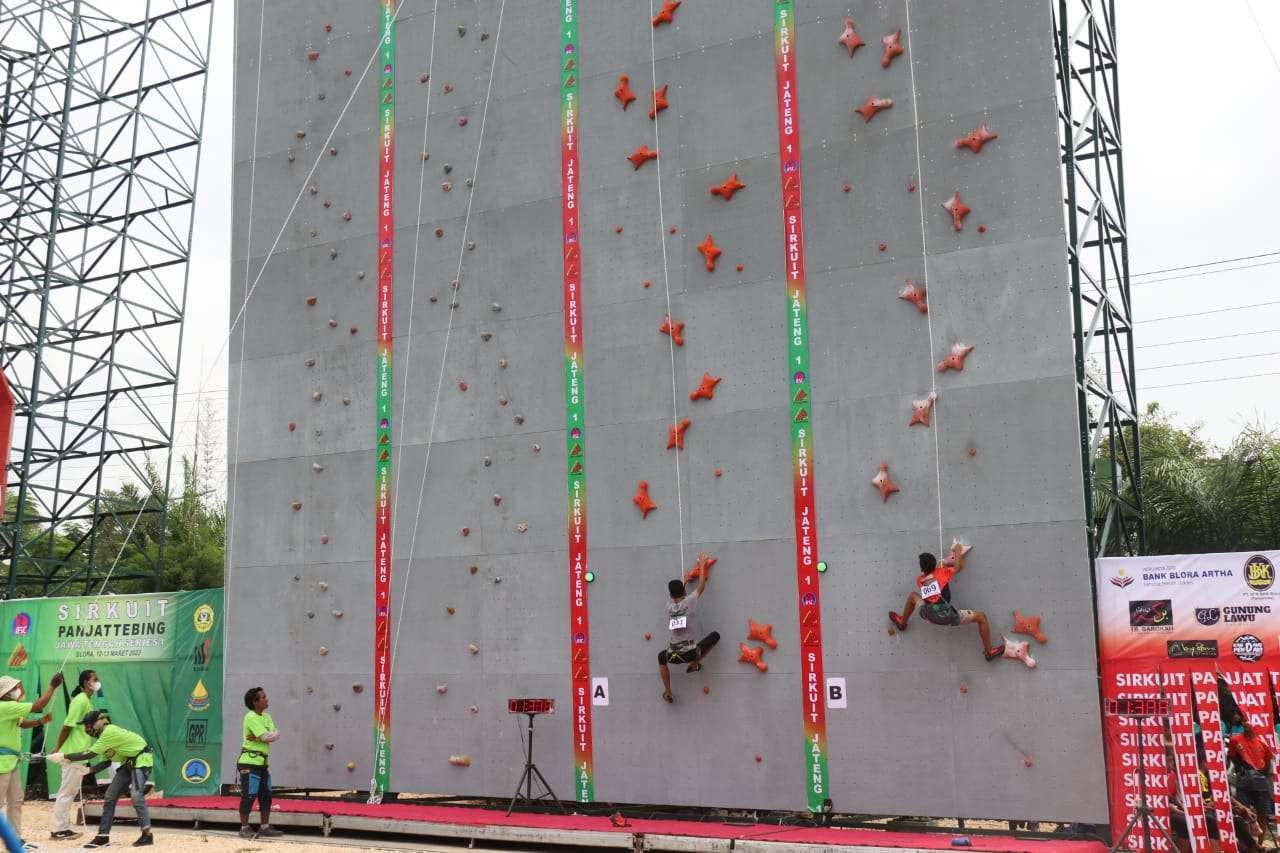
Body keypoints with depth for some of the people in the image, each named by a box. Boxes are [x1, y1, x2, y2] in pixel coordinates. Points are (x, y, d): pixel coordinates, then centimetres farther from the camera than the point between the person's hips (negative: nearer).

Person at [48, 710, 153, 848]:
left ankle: (147, 835, -19)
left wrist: (64, 756, -24)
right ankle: (102, 837, 10)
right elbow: (106, 761, 5)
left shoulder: (109, 732, -24)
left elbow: (90, 754, -28)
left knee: (137, 796, -23)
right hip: (128, 763, 10)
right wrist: (90, 770, -9)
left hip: (141, 760, -10)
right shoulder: (105, 734, 4)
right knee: (110, 797, 5)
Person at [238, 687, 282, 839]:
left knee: (266, 796, 8)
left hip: (262, 762, 8)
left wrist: (258, 738, -13)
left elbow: (276, 736, -1)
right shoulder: (251, 717, -12)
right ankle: (244, 828, 2)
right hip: (249, 762, -8)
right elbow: (267, 737, -21)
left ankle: (265, 828, 15)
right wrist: (274, 733, -2)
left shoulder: (266, 717, 13)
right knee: (249, 795, -6)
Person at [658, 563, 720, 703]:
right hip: (691, 652, -2)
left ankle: (667, 692, 23)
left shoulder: (669, 606, 5)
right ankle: (694, 663, 16)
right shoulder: (690, 601, -5)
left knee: (661, 657, 38)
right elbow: (701, 586, 12)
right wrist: (702, 566, 25)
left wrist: (684, 580, 40)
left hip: (673, 655, 2)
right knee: (715, 636, 19)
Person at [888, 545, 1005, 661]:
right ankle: (989, 652, 17)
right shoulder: (941, 572, 0)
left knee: (913, 595, 31)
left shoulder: (919, 579, 9)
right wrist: (958, 550, 30)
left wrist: (943, 564, 32)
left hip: (928, 615, 3)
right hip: (947, 616, -3)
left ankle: (902, 622, 45)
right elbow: (959, 566, 15)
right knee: (981, 617, 12)